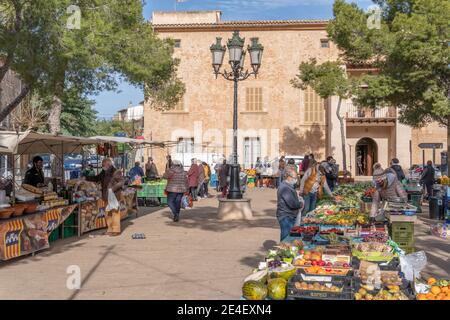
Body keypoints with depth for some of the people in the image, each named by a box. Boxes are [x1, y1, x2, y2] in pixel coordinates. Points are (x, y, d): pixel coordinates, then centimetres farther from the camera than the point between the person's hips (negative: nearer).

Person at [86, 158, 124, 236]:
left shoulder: (116, 172, -8)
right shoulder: (104, 173, 14)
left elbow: (122, 181, -14)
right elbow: (96, 178, 24)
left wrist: (113, 188, -23)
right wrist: (86, 178, 14)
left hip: (114, 196, -8)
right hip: (107, 197, 8)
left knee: (115, 212, -5)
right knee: (107, 213, 11)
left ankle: (116, 230, 0)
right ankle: (110, 229, 21)